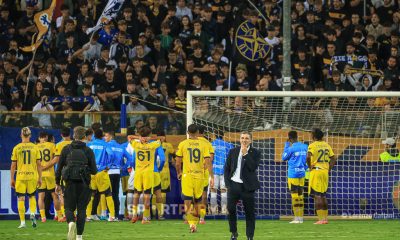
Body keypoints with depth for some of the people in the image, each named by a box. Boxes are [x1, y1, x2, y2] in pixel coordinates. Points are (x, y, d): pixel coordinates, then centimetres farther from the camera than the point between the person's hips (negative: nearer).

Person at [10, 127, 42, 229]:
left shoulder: (16, 148, -2)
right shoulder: (35, 147, 0)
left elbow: (13, 165, 1)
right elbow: (38, 164, 3)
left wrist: (12, 179, 8)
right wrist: (40, 178, 11)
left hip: (20, 176, -1)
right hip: (32, 176, 1)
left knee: (21, 199, 4)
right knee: (32, 196, 20)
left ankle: (22, 222, 3)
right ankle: (32, 214, -3)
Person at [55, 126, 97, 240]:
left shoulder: (66, 149, 2)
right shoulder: (88, 151, 0)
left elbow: (59, 167, 4)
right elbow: (94, 170, -1)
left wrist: (57, 183, 13)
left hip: (70, 183, 0)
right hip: (83, 184, 0)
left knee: (69, 207, 8)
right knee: (81, 209, 8)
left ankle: (71, 222, -24)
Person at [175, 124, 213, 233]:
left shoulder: (182, 144, -2)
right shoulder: (203, 145, -2)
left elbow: (177, 163, 0)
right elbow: (208, 162, -6)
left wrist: (179, 173, 18)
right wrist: (211, 177, -1)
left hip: (187, 175, -1)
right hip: (199, 175, 1)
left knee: (187, 202, -2)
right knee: (197, 202, 17)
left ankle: (191, 224, -20)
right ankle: (195, 223, 28)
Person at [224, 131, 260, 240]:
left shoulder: (255, 153, 1)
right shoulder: (233, 152, 9)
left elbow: (253, 167, -14)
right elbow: (226, 168, 11)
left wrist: (245, 154, -14)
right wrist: (227, 183, 0)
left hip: (247, 186, -2)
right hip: (234, 184, 2)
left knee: (249, 212, 1)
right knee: (230, 208, -7)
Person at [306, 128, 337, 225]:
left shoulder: (313, 145, -9)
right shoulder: (326, 145, 12)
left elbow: (308, 157, -25)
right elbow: (333, 158, 13)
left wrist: (309, 166, -10)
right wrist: (328, 169, 14)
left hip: (316, 171, -7)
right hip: (325, 171, 7)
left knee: (317, 196, -7)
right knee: (323, 195, 15)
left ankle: (321, 219, -12)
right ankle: (325, 218, 15)